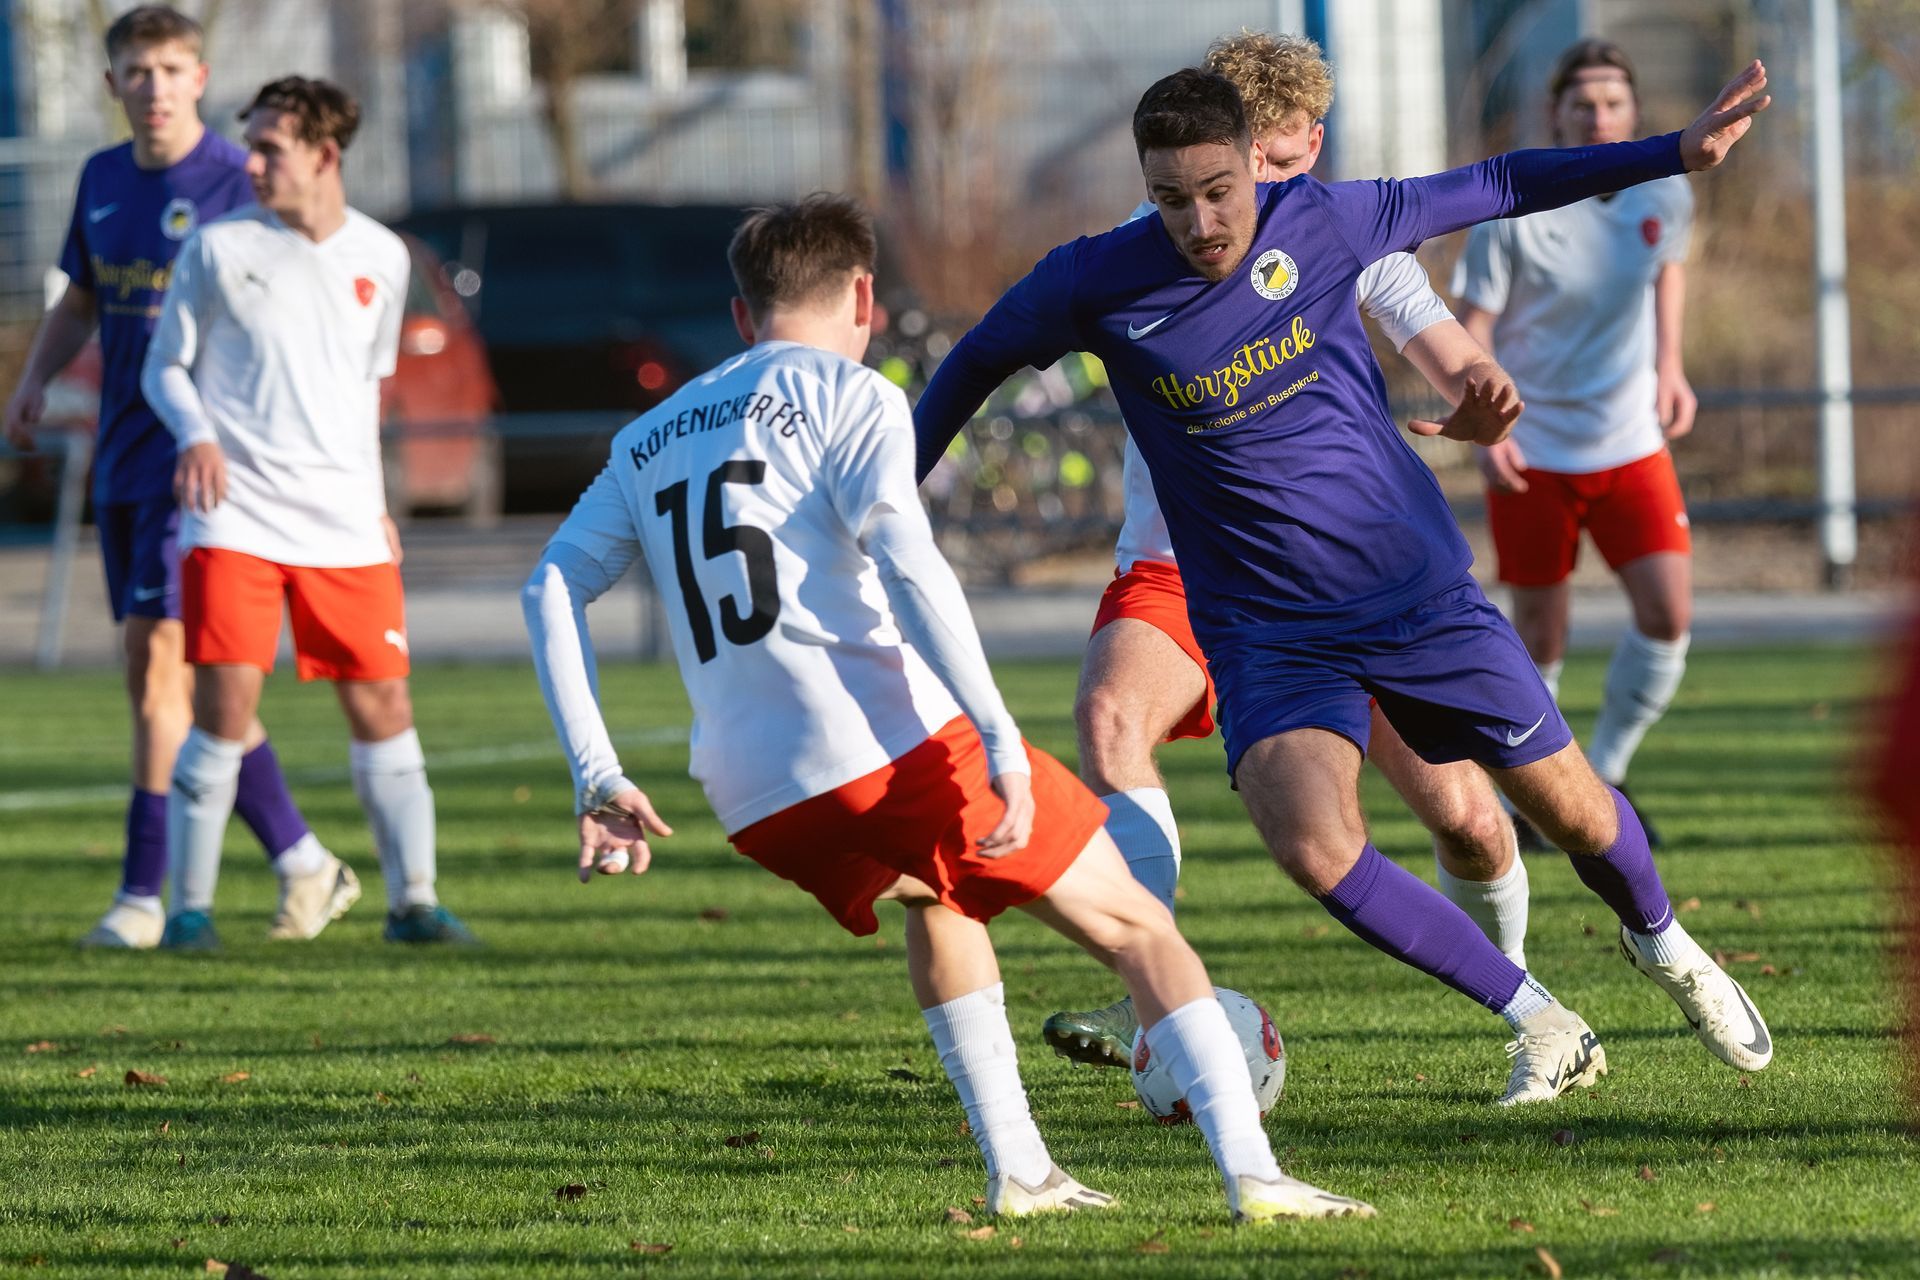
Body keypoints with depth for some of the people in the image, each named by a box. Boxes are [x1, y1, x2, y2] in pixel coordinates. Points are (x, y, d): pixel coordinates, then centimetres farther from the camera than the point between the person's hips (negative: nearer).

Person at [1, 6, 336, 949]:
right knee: (173, 684, 10)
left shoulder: (237, 183, -8)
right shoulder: (101, 180, 11)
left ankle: (145, 896, -9)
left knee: (159, 668, -13)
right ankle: (299, 857, 21)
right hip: (121, 464, 7)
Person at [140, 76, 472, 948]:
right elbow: (165, 367, 5)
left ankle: (411, 900, 10)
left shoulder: (380, 258, 8)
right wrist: (196, 435, -15)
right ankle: (190, 906, 0)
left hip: (346, 525, 3)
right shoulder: (219, 248, -1)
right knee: (225, 708, -10)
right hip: (236, 515, -3)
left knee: (382, 704, 1)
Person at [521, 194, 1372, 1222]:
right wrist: (998, 741, -17)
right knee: (1135, 928, 6)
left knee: (936, 898, 35)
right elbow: (906, 567, -12)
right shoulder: (849, 396, 4)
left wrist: (597, 779, 13)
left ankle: (1016, 1168, 22)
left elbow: (551, 589, 15)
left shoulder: (648, 441, 22)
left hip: (757, 805, 6)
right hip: (896, 743, -6)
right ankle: (1251, 1174, -7)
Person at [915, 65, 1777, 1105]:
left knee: (1574, 813, 7)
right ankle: (1544, 1030, -8)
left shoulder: (1316, 223, -11)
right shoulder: (1098, 285, -13)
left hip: (1420, 591, 1)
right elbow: (978, 359, 7)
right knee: (1312, 846, -25)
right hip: (1269, 635, -1)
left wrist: (1678, 152, 0)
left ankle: (1664, 948, 43)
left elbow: (1490, 189, 2)